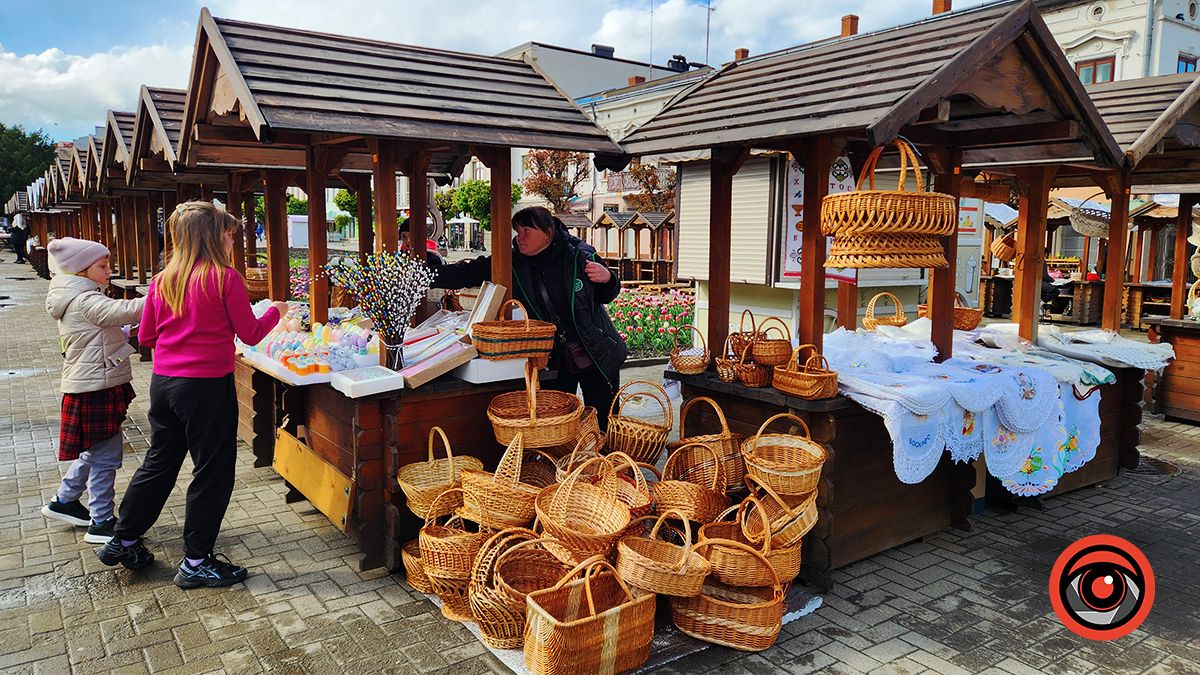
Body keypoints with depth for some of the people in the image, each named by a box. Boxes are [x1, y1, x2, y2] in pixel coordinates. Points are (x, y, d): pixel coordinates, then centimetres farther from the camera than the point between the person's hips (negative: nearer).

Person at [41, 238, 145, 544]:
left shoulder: (80, 298, 14)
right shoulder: (84, 300, -18)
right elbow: (120, 311, -33)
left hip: (94, 386, 10)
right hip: (95, 389, -10)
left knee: (95, 450, 23)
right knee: (106, 455, -3)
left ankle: (63, 501, 37)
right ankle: (101, 523, 5)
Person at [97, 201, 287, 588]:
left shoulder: (162, 281, 5)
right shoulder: (225, 278, -13)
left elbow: (145, 336, 12)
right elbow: (250, 334, -7)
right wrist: (276, 311, 10)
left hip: (163, 383, 7)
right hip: (208, 386, -7)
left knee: (159, 463, 23)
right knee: (212, 473, 6)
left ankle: (122, 542, 36)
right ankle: (196, 562, 15)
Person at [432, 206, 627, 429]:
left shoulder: (579, 255, -9)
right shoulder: (512, 264, -5)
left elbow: (606, 297, 5)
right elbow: (466, 273, -11)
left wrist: (608, 279, -17)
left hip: (597, 358, -1)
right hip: (553, 363, 2)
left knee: (604, 426, 7)